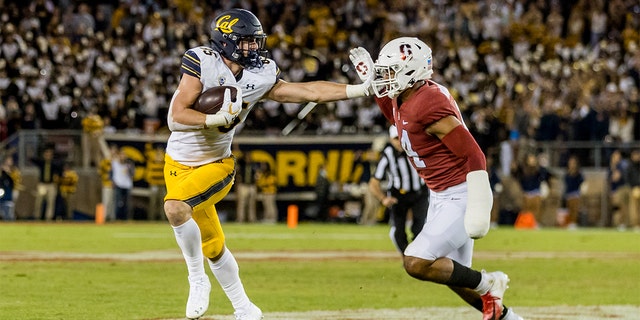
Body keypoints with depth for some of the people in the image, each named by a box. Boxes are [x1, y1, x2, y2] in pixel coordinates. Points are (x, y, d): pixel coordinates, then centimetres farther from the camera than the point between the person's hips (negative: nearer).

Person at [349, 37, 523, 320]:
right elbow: (395, 118, 30)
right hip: (440, 197, 10)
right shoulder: (403, 100, 3)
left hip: (459, 196, -10)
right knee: (453, 274, 15)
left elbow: (474, 157, -25)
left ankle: (486, 286, 3)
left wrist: (478, 211, -28)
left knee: (416, 263, -15)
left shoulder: (429, 106, -25)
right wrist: (370, 80, 15)